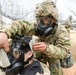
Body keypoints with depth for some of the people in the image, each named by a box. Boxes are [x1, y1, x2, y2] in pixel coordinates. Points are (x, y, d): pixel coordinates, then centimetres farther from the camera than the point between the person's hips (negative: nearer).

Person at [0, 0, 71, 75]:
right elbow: (21, 25, -46)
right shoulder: (38, 26, -32)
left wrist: (46, 47, -64)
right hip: (40, 54, 1)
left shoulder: (62, 31, -34)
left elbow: (62, 51, -43)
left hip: (54, 53, -1)